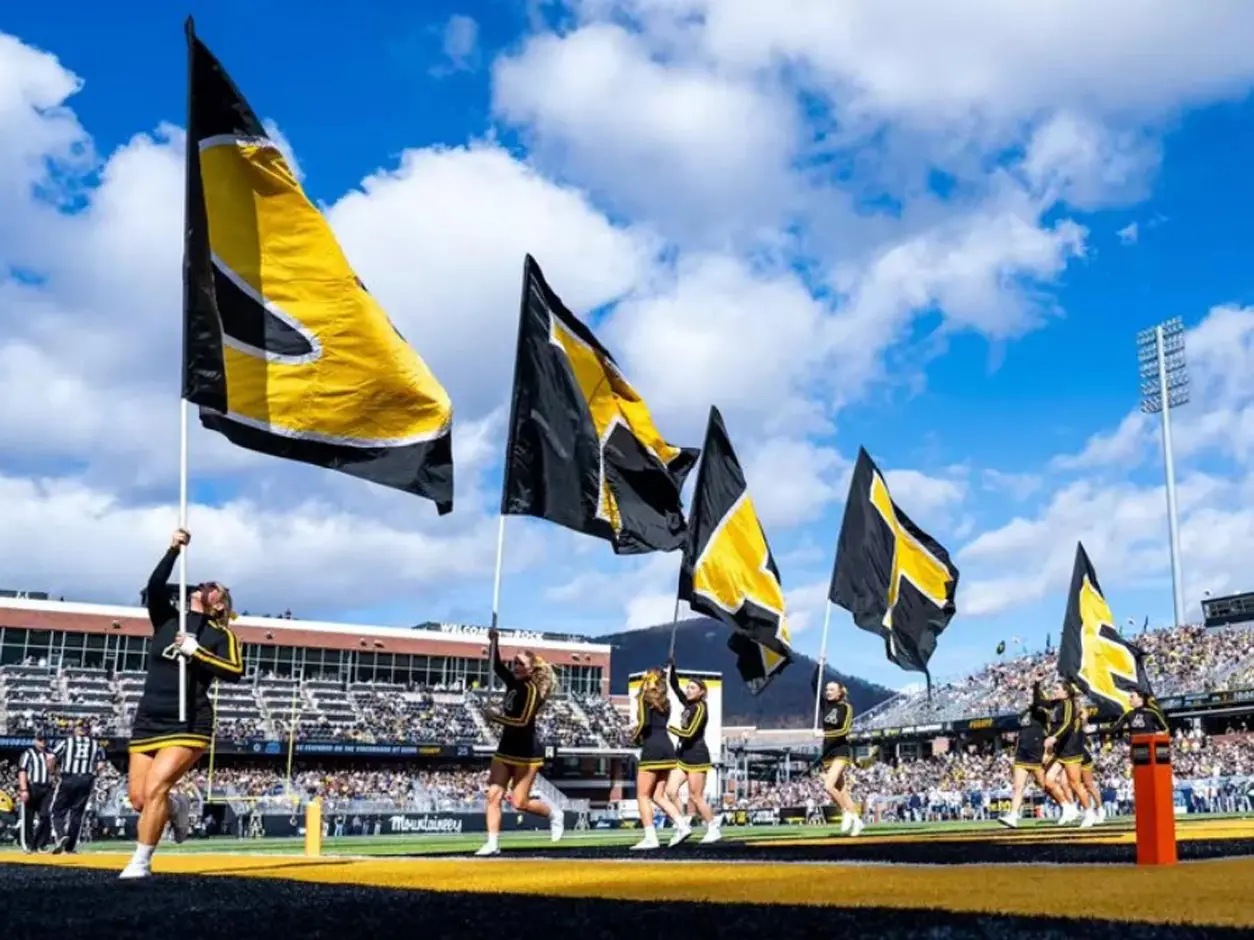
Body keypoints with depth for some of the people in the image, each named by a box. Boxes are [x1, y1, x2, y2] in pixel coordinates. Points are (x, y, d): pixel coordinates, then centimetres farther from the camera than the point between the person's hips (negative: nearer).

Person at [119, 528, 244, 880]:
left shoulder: (220, 634, 3)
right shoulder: (168, 620, 12)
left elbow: (235, 672, -12)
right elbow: (155, 588, -6)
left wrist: (196, 652, -16)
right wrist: (174, 551, -13)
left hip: (188, 724, -4)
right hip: (148, 721, 4)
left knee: (154, 790, -17)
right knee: (138, 797, 2)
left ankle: (140, 863, -4)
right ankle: (176, 806, 35)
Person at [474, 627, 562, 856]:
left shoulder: (532, 690, -17)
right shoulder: (513, 683, 5)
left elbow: (522, 722, -25)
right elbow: (496, 665, 8)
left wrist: (495, 717, -18)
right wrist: (494, 641, -5)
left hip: (527, 753, -8)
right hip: (506, 750, 8)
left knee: (519, 802, -3)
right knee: (493, 796, -2)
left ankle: (554, 813, 22)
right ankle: (492, 843, 0)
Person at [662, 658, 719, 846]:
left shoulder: (699, 708, -14)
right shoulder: (688, 704, 9)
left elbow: (689, 733, -21)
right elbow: (675, 685, 14)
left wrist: (670, 728, -12)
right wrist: (671, 667, 1)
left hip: (696, 756, -8)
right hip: (683, 755, 8)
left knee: (695, 797, -2)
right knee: (671, 791, -1)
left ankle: (714, 828, 12)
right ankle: (683, 825, 7)